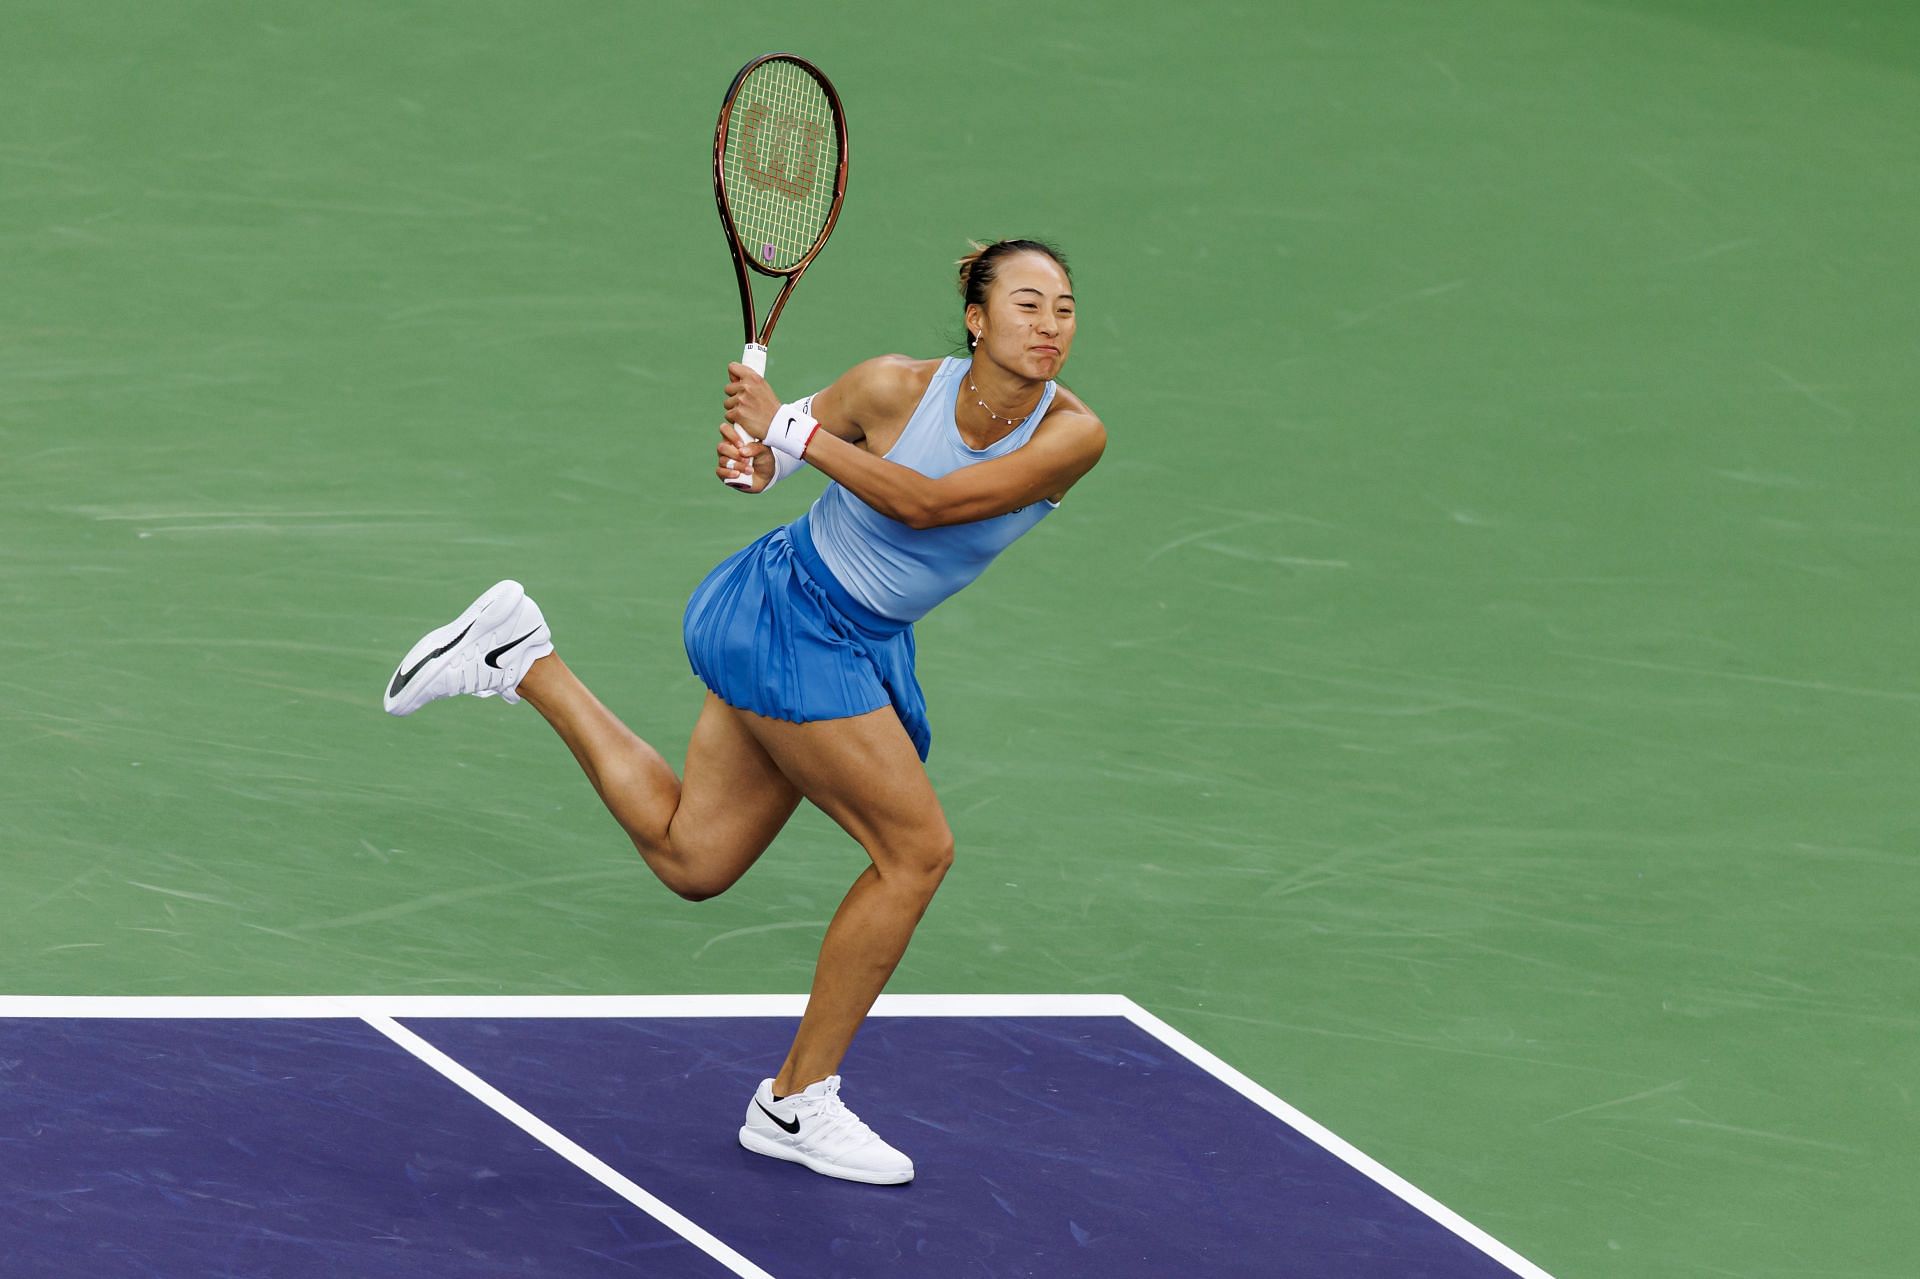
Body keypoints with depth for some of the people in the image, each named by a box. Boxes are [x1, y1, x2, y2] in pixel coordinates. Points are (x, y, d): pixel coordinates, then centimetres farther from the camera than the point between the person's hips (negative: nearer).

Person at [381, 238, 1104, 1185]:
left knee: (691, 860, 12)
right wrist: (750, 456, -25)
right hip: (784, 617, -6)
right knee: (917, 849, -11)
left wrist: (789, 432, -29)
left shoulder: (1072, 436, -13)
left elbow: (930, 502, -27)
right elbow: (761, 451, -1)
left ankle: (523, 661, 23)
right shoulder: (895, 387, -19)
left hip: (862, 647, 6)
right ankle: (797, 1102, 1)